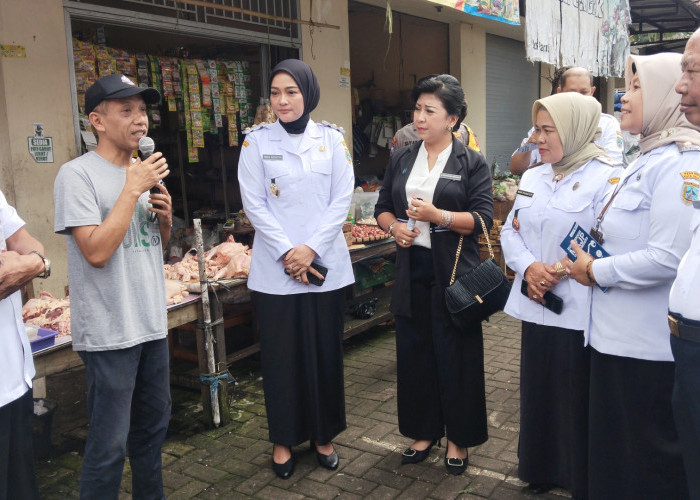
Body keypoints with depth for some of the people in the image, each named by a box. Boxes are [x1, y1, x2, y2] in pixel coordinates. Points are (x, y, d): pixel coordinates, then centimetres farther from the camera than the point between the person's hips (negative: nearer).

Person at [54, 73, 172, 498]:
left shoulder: (144, 173, 10)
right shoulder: (78, 175, -12)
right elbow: (97, 251, -21)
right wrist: (132, 190, -18)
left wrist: (165, 216, -3)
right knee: (109, 446, 2)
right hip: (110, 332, -7)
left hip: (152, 323, 8)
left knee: (153, 424, 20)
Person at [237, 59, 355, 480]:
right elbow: (254, 203, -4)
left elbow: (342, 198, -1)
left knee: (326, 351, 9)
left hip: (326, 266, 1)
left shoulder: (332, 139, 3)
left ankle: (324, 434, 27)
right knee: (281, 354, 6)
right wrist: (286, 253, -12)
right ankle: (284, 439, 25)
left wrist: (311, 248, -11)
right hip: (275, 269, -1)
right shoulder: (257, 140, 1)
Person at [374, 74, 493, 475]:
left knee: (456, 355, 4)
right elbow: (382, 207, 14)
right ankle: (424, 432, 28)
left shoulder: (472, 163, -3)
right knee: (414, 352, 10)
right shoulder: (402, 160, 10)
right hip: (412, 270, 5)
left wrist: (438, 215, -22)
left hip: (454, 274, -4)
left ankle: (459, 438, 22)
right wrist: (394, 226, -8)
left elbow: (483, 217, -10)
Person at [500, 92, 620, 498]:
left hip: (579, 313, -6)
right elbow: (511, 231, 10)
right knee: (538, 392, 17)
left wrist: (561, 271, -20)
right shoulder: (532, 178, 13)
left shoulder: (606, 178, -10)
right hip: (537, 307, 7)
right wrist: (528, 267, -8)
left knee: (577, 401, 6)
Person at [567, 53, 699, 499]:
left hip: (650, 346, -10)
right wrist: (592, 264, 8)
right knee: (614, 450, 21)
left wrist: (595, 271, -15)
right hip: (619, 336, 10)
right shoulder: (649, 160, 14)